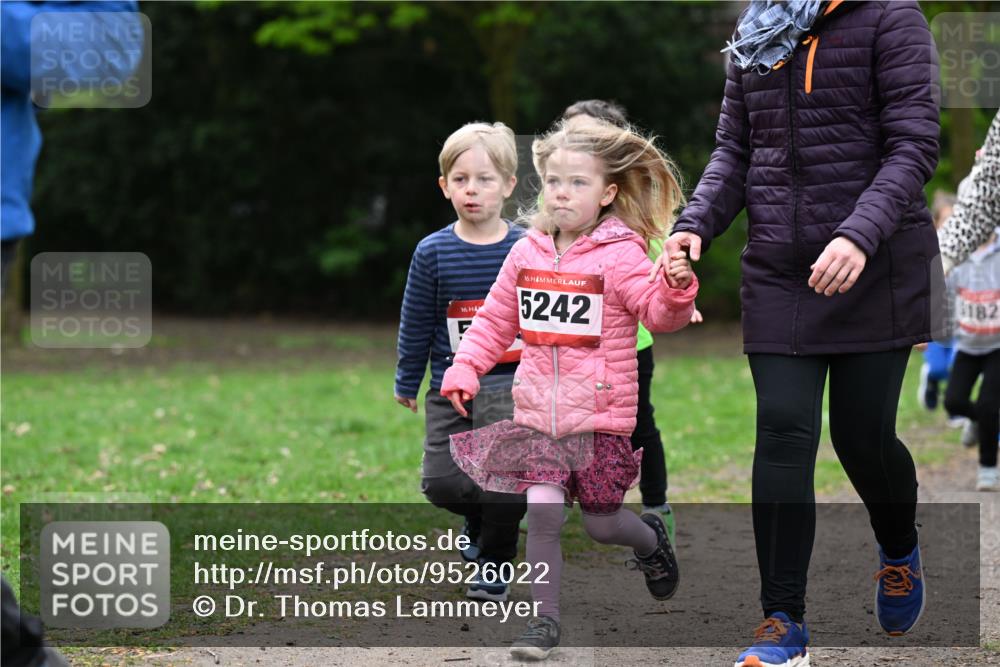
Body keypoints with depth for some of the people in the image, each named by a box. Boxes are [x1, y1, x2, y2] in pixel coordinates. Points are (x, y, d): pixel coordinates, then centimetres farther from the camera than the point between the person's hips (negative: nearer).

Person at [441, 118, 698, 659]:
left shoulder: (620, 255, -9)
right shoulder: (527, 253, 5)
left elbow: (659, 314, -18)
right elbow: (494, 321, 14)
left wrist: (675, 286, -38)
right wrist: (465, 369, 3)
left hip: (602, 414, -3)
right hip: (538, 412, 3)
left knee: (601, 523, 8)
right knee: (541, 513, -9)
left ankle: (652, 539, 42)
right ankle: (545, 622, 2)